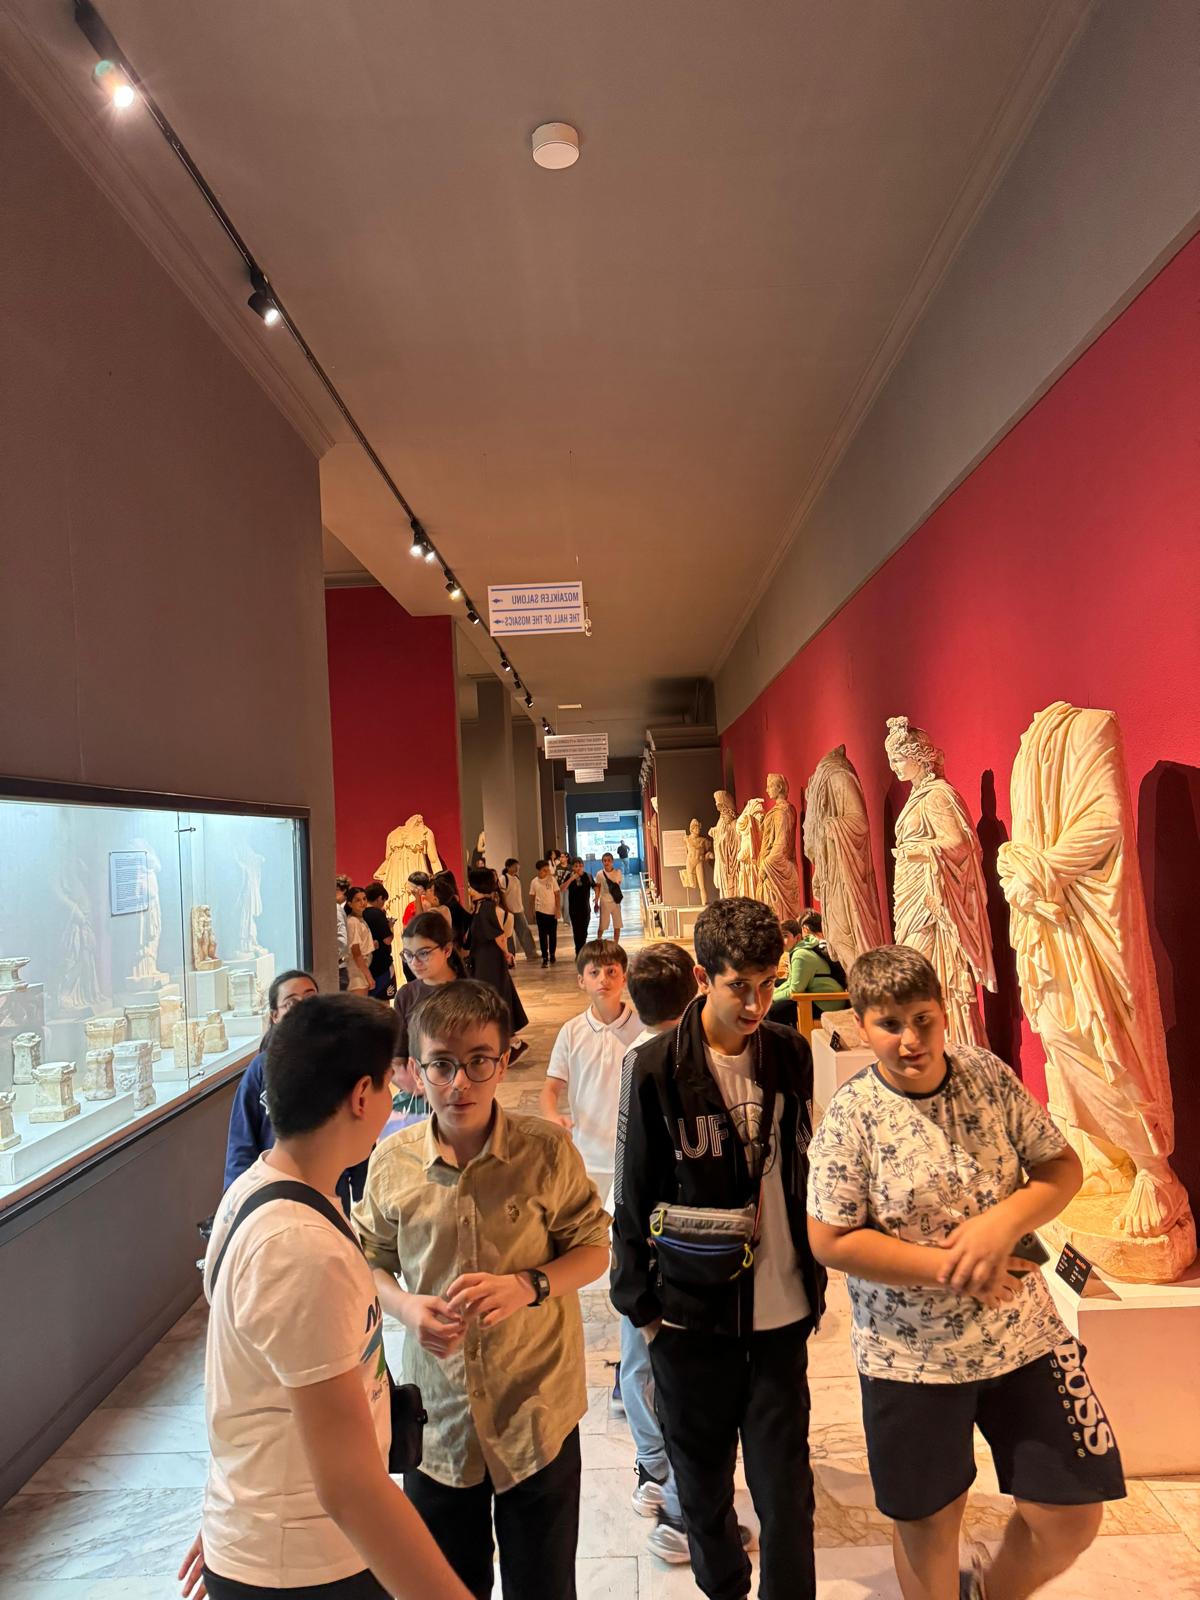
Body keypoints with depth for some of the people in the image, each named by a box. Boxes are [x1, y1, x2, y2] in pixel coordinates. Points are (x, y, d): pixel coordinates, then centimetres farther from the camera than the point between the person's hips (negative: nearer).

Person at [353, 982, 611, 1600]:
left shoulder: (546, 1150, -15)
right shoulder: (392, 1160, -9)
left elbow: (593, 1250, -5)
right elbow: (373, 1262, 6)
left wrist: (527, 1284, -22)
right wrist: (405, 1306, -15)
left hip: (536, 1412, -2)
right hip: (437, 1414, 2)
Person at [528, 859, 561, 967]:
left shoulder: (552, 879, -4)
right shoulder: (534, 882, -2)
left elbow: (557, 895, -3)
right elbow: (532, 897, 6)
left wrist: (557, 909, -8)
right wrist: (533, 911, 4)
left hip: (552, 912, 0)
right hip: (540, 912, 0)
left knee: (552, 935, 8)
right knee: (542, 935, 2)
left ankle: (552, 955, 24)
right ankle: (545, 958, 7)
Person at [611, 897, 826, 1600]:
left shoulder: (790, 1052, -2)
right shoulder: (656, 1068, -14)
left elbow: (803, 1171, 9)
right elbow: (633, 1197, -5)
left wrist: (815, 1277, 12)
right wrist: (640, 1304, -2)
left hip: (781, 1308, 2)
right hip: (693, 1311, -1)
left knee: (786, 1482, 7)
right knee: (702, 1478, 17)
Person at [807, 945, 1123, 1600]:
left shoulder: (990, 1075, -7)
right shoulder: (851, 1115, -17)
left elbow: (1062, 1165, -1)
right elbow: (831, 1242, -16)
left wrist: (1005, 1219, -20)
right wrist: (950, 1267, -20)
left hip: (1025, 1332, 3)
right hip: (912, 1355, -2)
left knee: (1070, 1517, 10)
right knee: (927, 1520, 16)